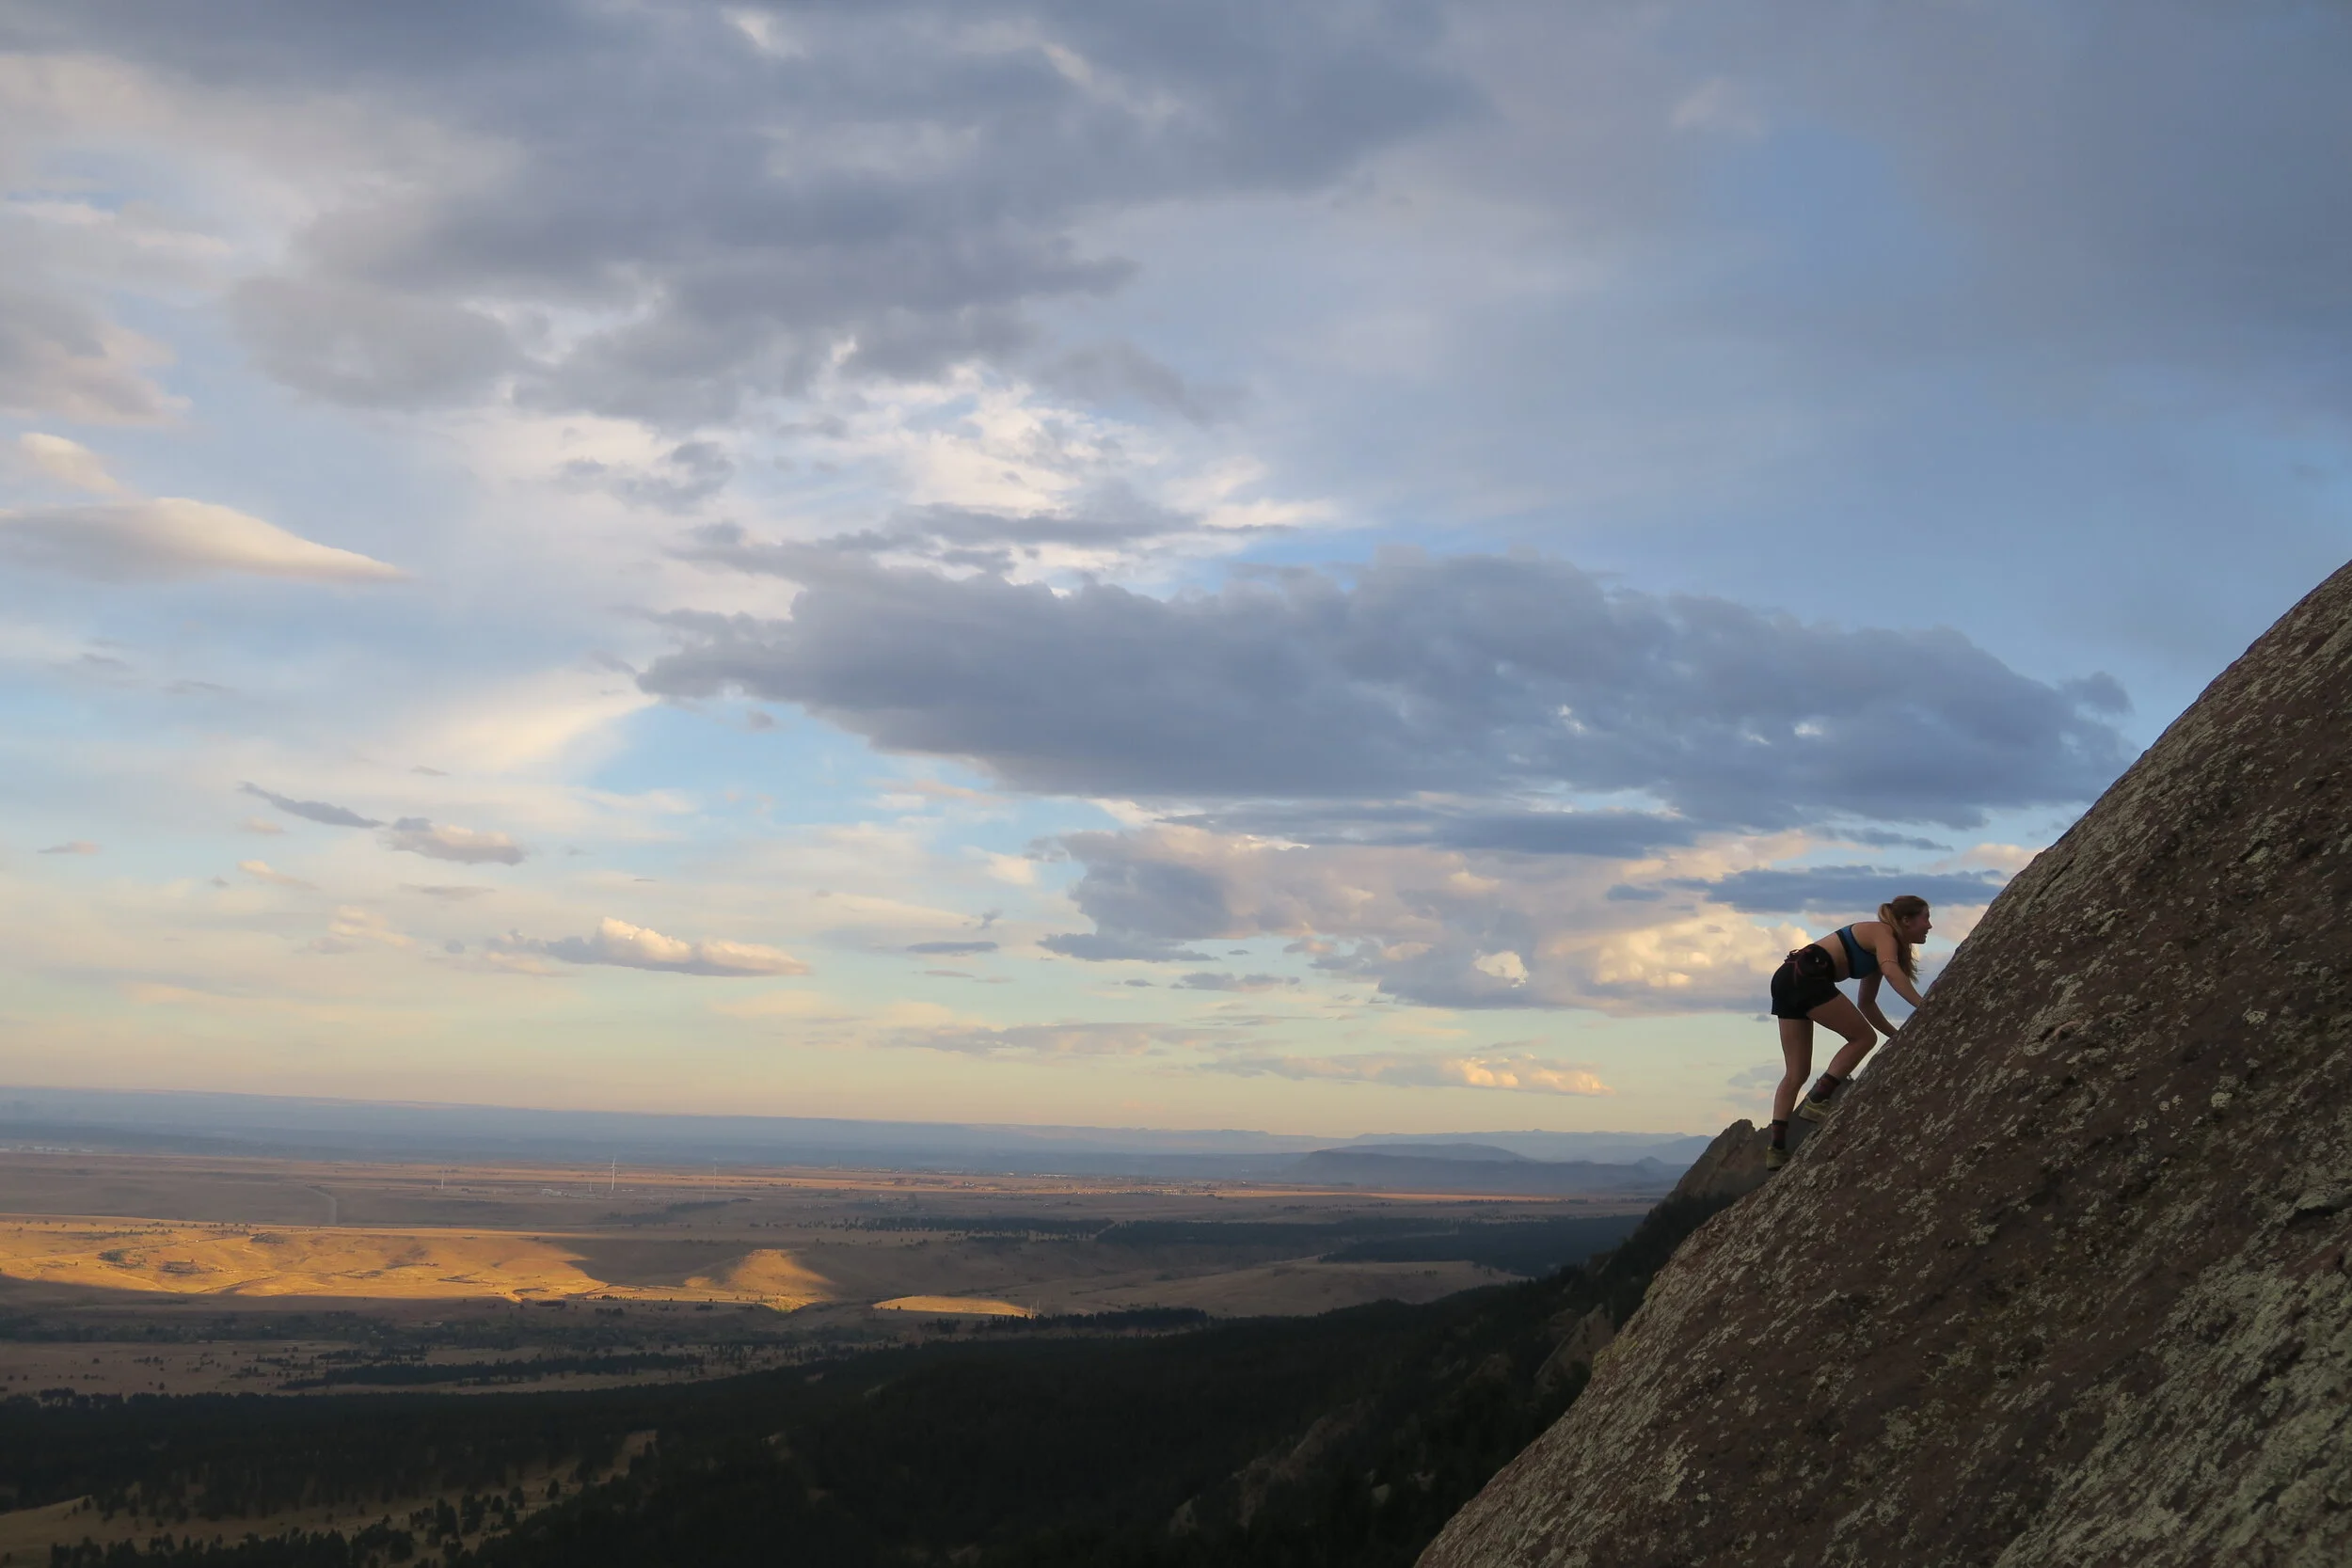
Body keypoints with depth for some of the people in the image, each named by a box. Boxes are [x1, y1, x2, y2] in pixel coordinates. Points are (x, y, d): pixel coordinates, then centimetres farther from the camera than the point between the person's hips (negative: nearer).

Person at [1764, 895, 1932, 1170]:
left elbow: (1866, 1004, 31)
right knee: (1863, 1037, 0)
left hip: (1786, 978, 10)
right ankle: (1817, 1102, -7)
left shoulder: (1878, 946, 26)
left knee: (1796, 1073, 6)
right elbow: (1891, 971, -24)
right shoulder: (1883, 934, -2)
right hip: (1807, 976, -10)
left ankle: (1777, 1149, 0)